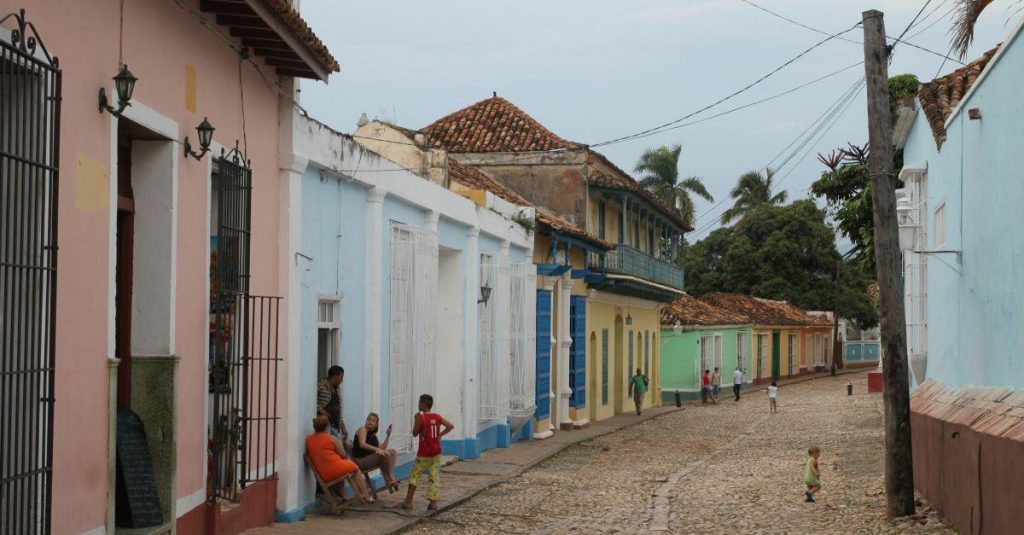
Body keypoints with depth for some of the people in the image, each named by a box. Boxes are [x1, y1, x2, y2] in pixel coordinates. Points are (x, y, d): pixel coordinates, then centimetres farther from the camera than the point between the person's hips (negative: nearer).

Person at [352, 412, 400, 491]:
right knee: (386, 454, -26)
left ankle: (388, 478, -14)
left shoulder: (374, 435, 19)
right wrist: (376, 449, -30)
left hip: (371, 459, 9)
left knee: (393, 452, 2)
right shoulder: (363, 429, -4)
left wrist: (388, 435, 8)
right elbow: (362, 444, -21)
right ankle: (390, 478, -11)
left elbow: (382, 449, 13)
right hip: (360, 460, -9)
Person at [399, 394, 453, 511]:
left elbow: (415, 434, -6)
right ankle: (433, 502, 1)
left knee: (414, 476, 4)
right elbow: (451, 426, 7)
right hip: (436, 452, 5)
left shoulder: (420, 417, -12)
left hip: (424, 453, -5)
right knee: (435, 477, 5)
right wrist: (440, 435, 7)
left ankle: (408, 502, 5)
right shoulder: (437, 417, 4)